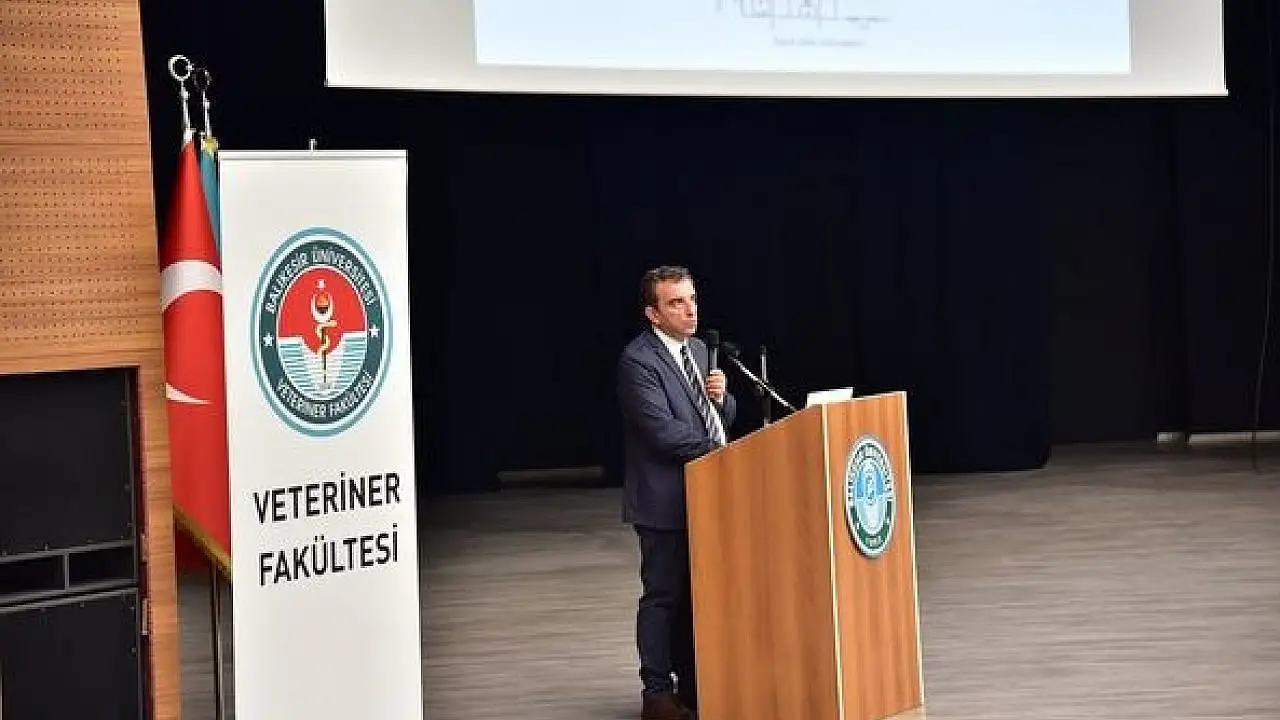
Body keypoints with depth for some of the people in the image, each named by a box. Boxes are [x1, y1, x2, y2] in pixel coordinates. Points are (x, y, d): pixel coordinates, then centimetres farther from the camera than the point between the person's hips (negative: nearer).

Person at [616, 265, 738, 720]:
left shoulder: (698, 350, 13)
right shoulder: (637, 361, -13)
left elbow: (722, 418, 19)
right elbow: (663, 431, -21)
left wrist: (721, 397, -3)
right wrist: (719, 451, -17)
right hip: (664, 500, -8)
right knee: (664, 594, -2)